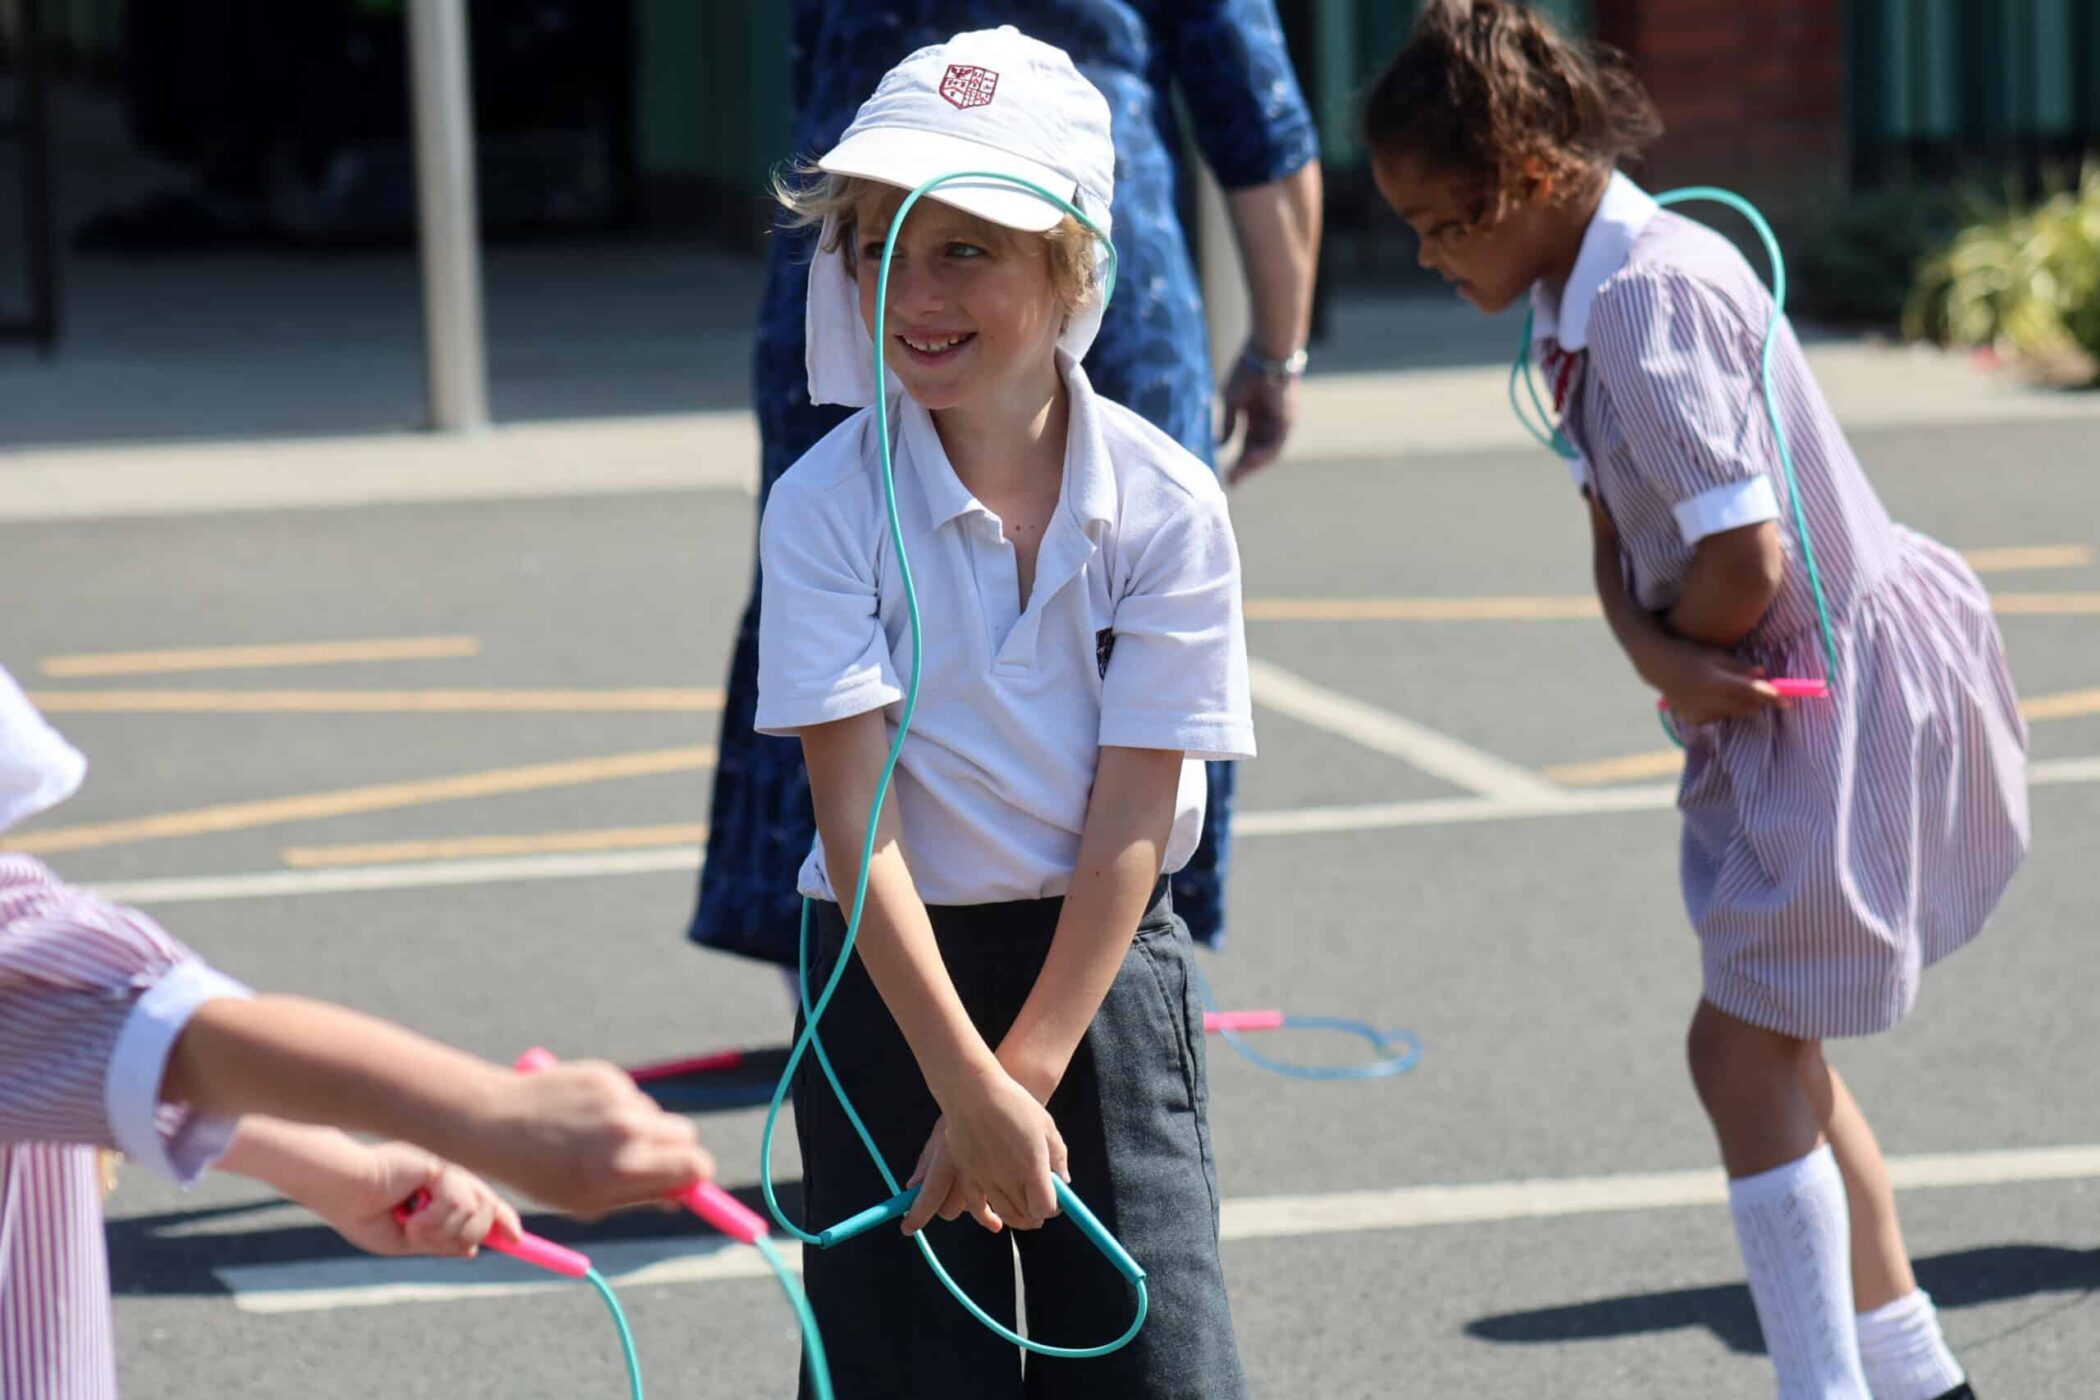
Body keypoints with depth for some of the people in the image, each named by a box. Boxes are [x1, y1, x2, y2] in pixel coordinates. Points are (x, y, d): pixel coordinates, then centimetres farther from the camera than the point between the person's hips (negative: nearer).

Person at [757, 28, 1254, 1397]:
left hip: (1104, 968, 1)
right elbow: (858, 821, -14)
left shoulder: (1166, 505, -8)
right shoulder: (829, 505, -10)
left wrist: (1025, 1076, -15)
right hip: (896, 975, -1)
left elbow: (1131, 821, -9)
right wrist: (971, 1091, -19)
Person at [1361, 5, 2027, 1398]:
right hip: (1780, 697, 10)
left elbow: (1746, 561, -27)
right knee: (1776, 1050, 17)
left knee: (1743, 1048, -7)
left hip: (1848, 685, -10)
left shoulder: (1650, 297, -25)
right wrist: (1652, 648, -14)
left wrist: (1691, 665, -7)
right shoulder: (1584, 296, 6)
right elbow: (1618, 533, 6)